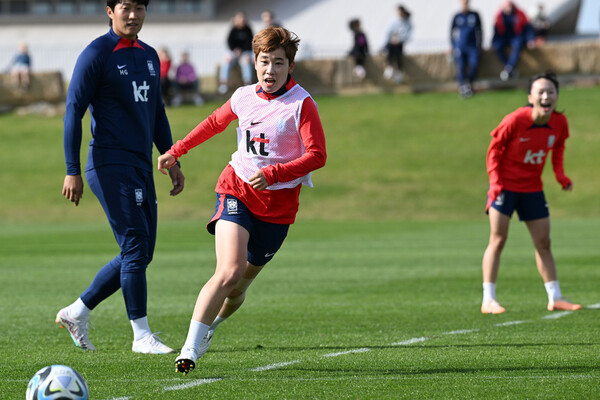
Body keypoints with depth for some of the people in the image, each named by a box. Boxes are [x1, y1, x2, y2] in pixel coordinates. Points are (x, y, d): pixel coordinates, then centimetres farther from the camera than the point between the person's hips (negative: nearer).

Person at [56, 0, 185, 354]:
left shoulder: (149, 56, 15)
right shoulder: (96, 55, -8)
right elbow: (74, 111, -9)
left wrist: (172, 161, 19)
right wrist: (73, 171, -13)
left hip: (141, 166, 8)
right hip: (110, 166, -8)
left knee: (140, 254, 8)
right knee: (135, 248, -11)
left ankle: (77, 312, 20)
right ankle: (142, 336, -4)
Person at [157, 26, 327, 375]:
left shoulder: (301, 104, -9)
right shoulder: (245, 97, 4)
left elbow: (317, 156, -15)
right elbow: (215, 123, 25)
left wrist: (272, 175, -24)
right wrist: (177, 150, 31)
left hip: (277, 205, -1)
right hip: (237, 190, 1)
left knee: (239, 287, 8)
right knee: (230, 271, -22)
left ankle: (209, 326, 40)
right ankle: (190, 350, -22)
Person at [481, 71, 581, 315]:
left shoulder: (559, 123, -9)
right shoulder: (515, 120, -23)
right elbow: (494, 150, -11)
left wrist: (560, 175, -1)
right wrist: (495, 181, -18)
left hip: (532, 188, 5)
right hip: (505, 185, -5)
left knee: (543, 243, 8)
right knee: (498, 240, -7)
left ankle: (555, 298, 15)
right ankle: (488, 300, -6)